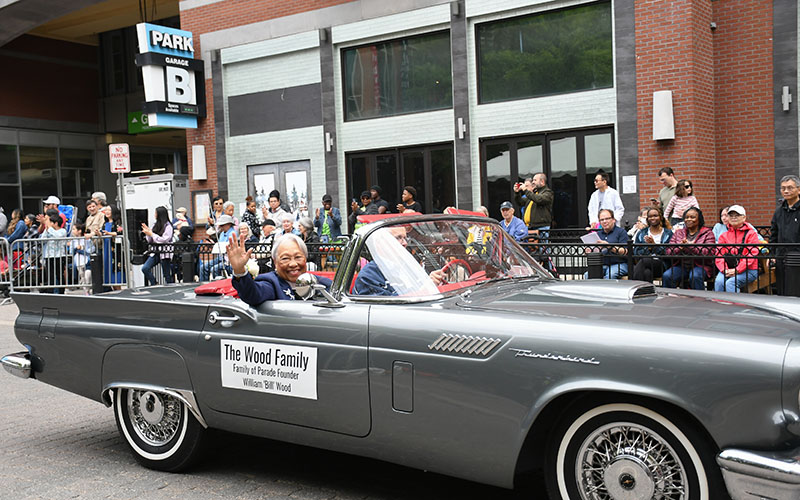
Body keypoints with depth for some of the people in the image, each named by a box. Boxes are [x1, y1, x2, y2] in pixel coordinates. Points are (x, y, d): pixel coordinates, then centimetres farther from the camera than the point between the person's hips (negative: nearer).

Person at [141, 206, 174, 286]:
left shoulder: (168, 226, -7)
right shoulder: (155, 225, 10)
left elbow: (164, 240, -17)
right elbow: (149, 241, 14)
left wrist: (151, 234, -13)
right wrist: (147, 232, -3)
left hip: (165, 253, -6)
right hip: (155, 252, 6)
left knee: (167, 275, -1)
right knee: (145, 268, -10)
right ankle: (155, 285, 4)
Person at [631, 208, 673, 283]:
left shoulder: (668, 233, 14)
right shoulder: (641, 233, 21)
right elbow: (636, 252, 10)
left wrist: (654, 245, -10)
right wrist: (648, 247, -7)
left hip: (661, 266, -2)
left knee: (643, 261, -35)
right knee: (647, 272, -37)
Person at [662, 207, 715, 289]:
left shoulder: (707, 233, 6)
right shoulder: (678, 232, 18)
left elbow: (709, 252, -11)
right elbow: (668, 252, 7)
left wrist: (690, 246, -20)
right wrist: (680, 248, -14)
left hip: (699, 265, -3)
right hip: (680, 265, 3)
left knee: (695, 277, -36)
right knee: (666, 276, -26)